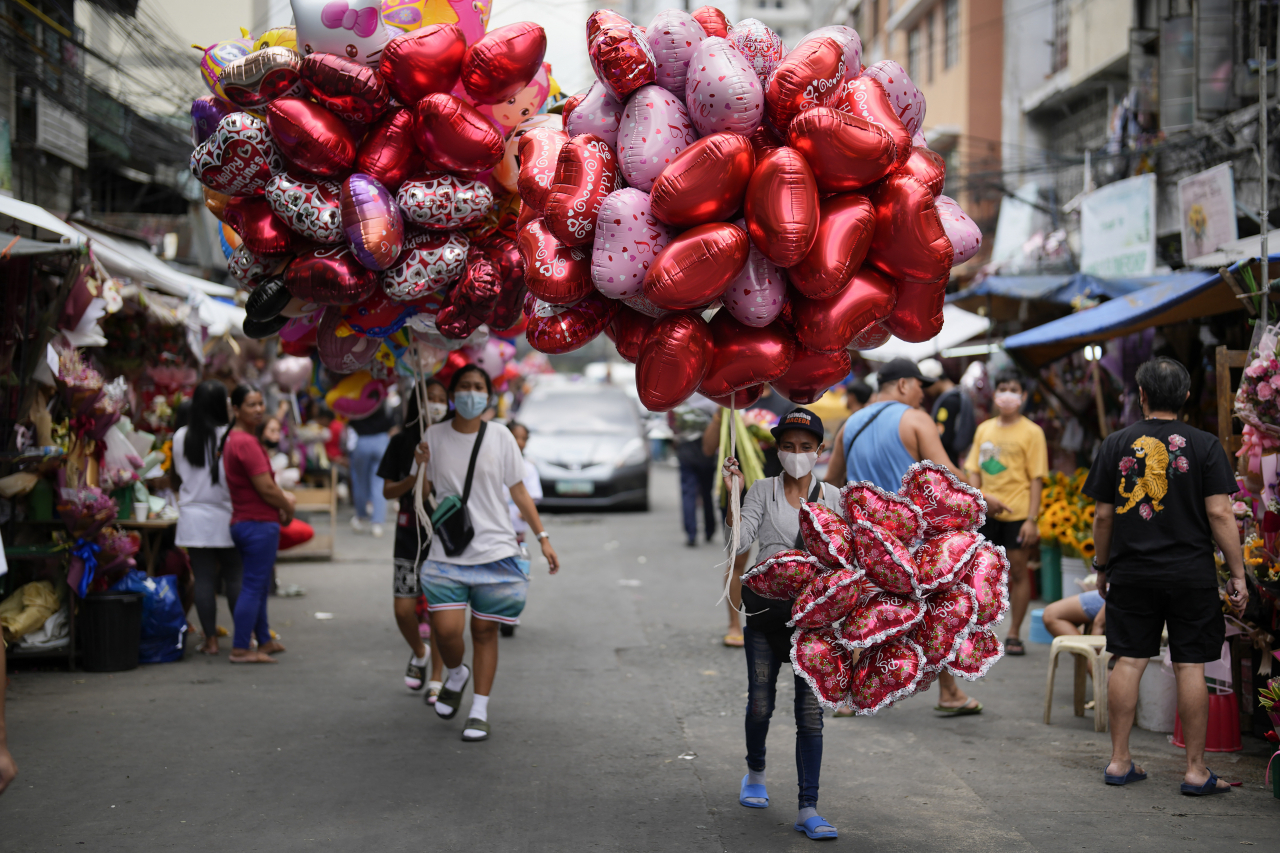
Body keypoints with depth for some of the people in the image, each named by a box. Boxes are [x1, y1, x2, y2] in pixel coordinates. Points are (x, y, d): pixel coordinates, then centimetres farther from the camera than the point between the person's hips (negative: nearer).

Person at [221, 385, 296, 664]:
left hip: (242, 522, 10)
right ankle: (240, 649, -5)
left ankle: (264, 641, 29)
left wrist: (282, 497, 9)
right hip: (259, 523, -10)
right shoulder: (246, 442, -18)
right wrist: (288, 508, -2)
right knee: (254, 586, -7)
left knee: (259, 586, 19)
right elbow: (266, 489, -18)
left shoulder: (233, 439, 15)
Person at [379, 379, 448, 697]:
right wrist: (417, 476, -16)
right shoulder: (402, 442, 2)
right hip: (410, 532, 1)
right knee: (403, 609, -2)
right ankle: (419, 652, 29)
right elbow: (388, 491, 1)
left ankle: (437, 679, 13)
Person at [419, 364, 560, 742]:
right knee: (446, 629, -10)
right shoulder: (435, 435, 3)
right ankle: (455, 674, 24)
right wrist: (420, 466, -11)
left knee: (485, 630, 3)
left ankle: (479, 711, 15)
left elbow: (519, 491, 7)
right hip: (447, 553, 0)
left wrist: (543, 537, 4)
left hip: (495, 551, 0)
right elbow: (424, 491, 9)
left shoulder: (500, 436, 2)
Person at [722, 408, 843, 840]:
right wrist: (732, 495, -17)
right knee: (760, 703, 6)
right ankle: (755, 774, 37)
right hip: (766, 607, 0)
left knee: (811, 711, -5)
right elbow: (740, 542, -9)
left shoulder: (832, 496, 6)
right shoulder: (762, 490, 3)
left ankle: (808, 809, -3)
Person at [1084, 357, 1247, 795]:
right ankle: (1196, 770, 6)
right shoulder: (1204, 446, -4)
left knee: (1128, 661, 7)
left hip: (1132, 573, 2)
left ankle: (1119, 760, 12)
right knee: (1190, 667, 2)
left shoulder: (1116, 444, 2)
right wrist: (1238, 574, -2)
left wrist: (1102, 568, 16)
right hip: (1191, 574, -2)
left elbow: (1104, 515, 4)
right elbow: (1220, 515, -8)